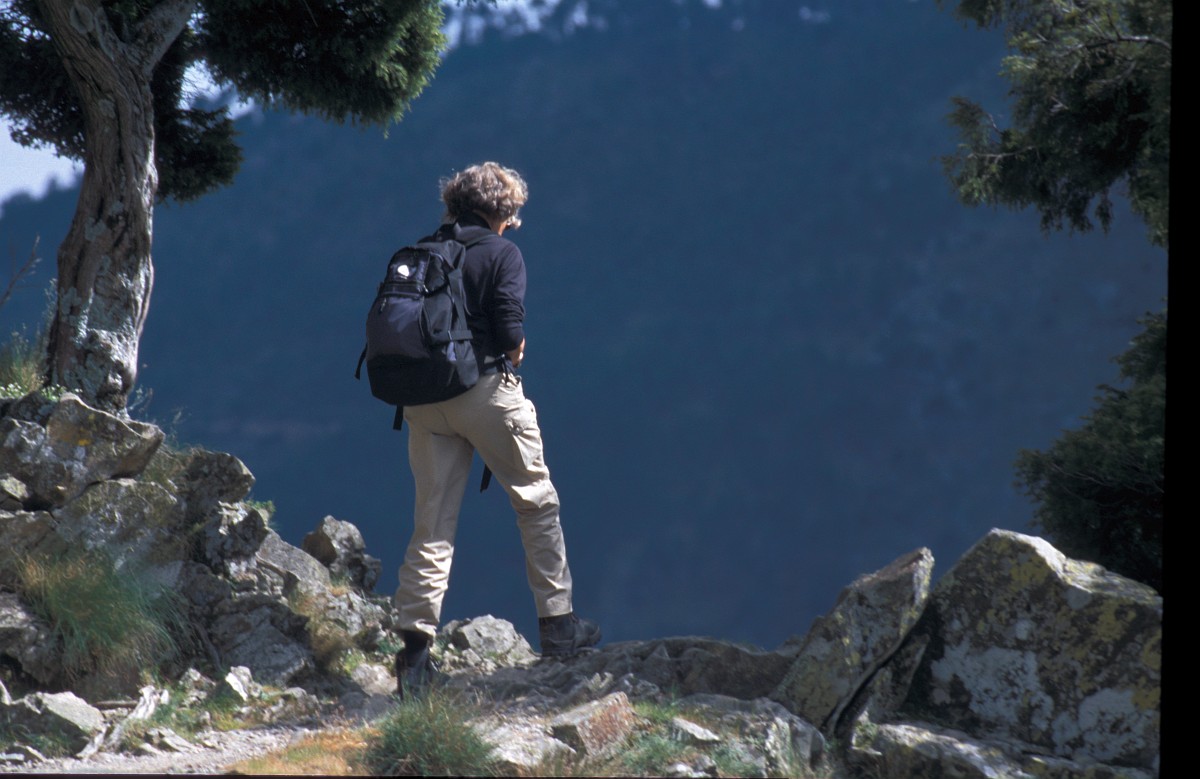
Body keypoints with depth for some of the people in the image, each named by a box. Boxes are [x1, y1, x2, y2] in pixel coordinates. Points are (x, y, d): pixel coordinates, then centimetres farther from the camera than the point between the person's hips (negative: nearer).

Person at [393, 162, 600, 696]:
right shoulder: (502, 254, -6)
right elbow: (510, 329, -15)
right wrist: (513, 354, 6)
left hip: (424, 401, 5)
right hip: (487, 390, -5)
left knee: (432, 521, 5)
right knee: (537, 503, 12)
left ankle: (415, 642, -5)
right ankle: (556, 624, 16)